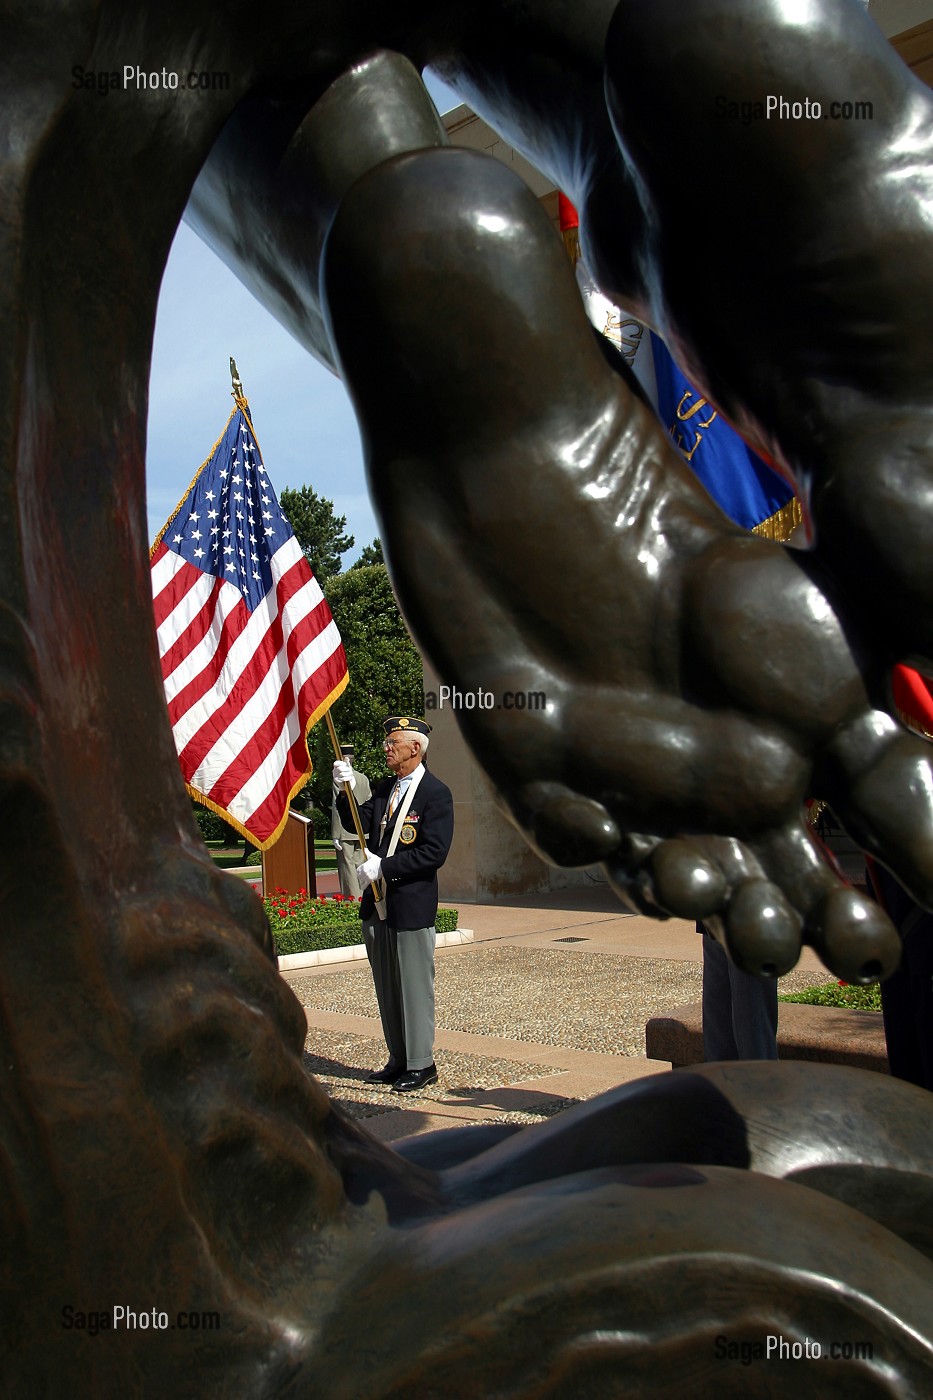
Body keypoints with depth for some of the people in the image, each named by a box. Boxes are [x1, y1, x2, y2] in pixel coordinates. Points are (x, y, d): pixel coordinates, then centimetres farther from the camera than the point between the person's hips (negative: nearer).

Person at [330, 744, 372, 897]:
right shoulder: (364, 778, 9)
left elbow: (336, 809, -15)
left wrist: (335, 835, -13)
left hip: (345, 833, -6)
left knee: (347, 866, -3)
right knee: (358, 865, 12)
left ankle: (353, 899, -4)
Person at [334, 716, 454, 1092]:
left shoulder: (435, 793, -11)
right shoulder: (384, 789, 13)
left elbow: (434, 852, -18)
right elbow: (358, 825, 6)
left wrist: (382, 867, -19)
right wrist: (346, 791, -8)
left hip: (411, 906, -8)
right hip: (377, 905, 8)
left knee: (414, 987, 2)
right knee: (387, 989, 15)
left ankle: (421, 1064, 14)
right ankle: (399, 1060, 26)